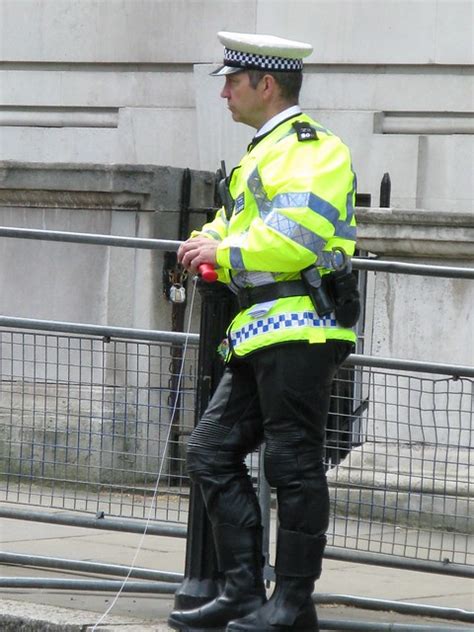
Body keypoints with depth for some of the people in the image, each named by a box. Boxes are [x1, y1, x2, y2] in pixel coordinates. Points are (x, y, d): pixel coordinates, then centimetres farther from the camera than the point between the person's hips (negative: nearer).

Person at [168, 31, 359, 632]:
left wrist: (225, 251, -12)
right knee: (211, 452, 7)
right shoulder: (263, 153, 25)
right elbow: (239, 227, 30)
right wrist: (207, 244, 8)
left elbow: (298, 236, -19)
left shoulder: (311, 148, -7)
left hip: (299, 332, -10)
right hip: (261, 334, 10)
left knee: (292, 464, -7)